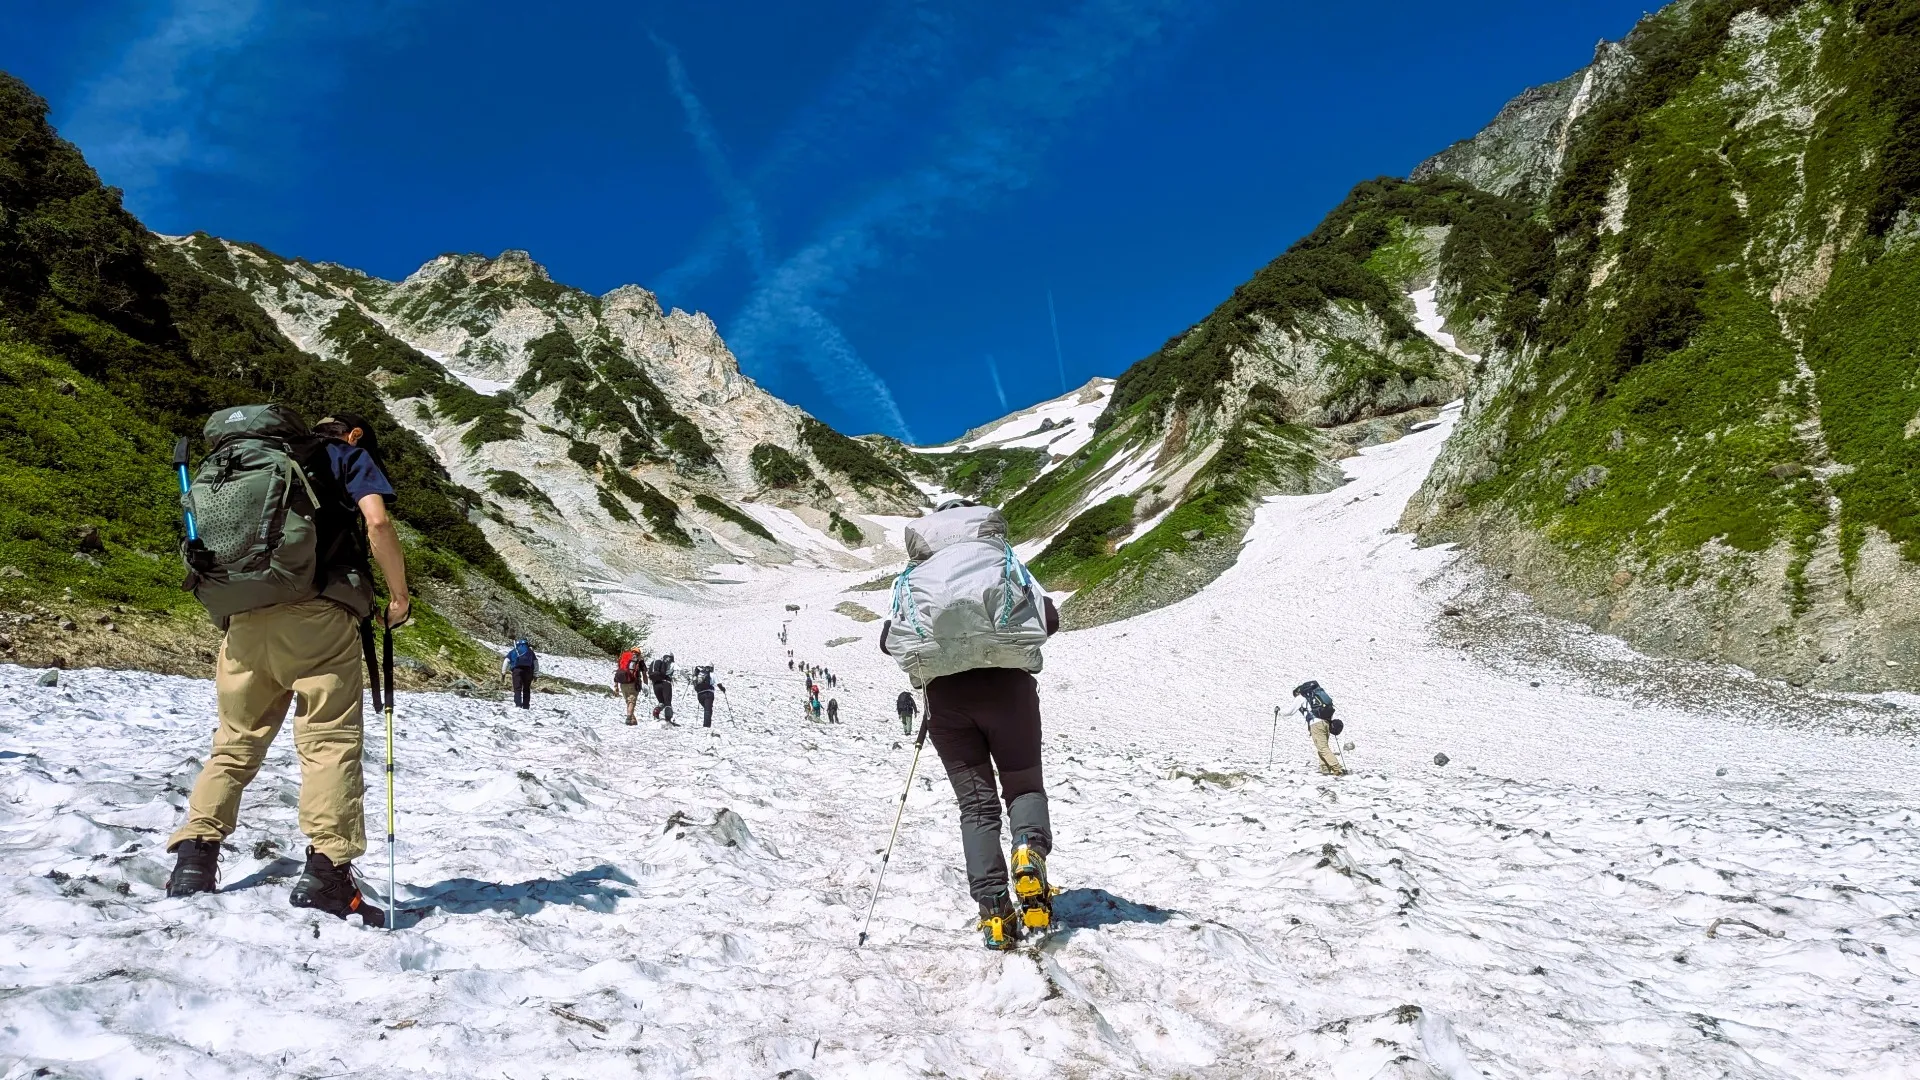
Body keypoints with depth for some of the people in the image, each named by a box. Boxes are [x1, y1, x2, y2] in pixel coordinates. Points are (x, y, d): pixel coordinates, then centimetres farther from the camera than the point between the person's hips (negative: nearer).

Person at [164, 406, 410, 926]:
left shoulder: (230, 463, 31)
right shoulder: (346, 453, 14)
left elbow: (211, 538, 23)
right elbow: (377, 521, -4)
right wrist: (399, 595, 3)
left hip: (241, 616, 5)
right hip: (315, 611, -5)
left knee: (236, 741, 16)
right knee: (330, 738, -5)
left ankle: (194, 857, 11)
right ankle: (326, 870, -13)